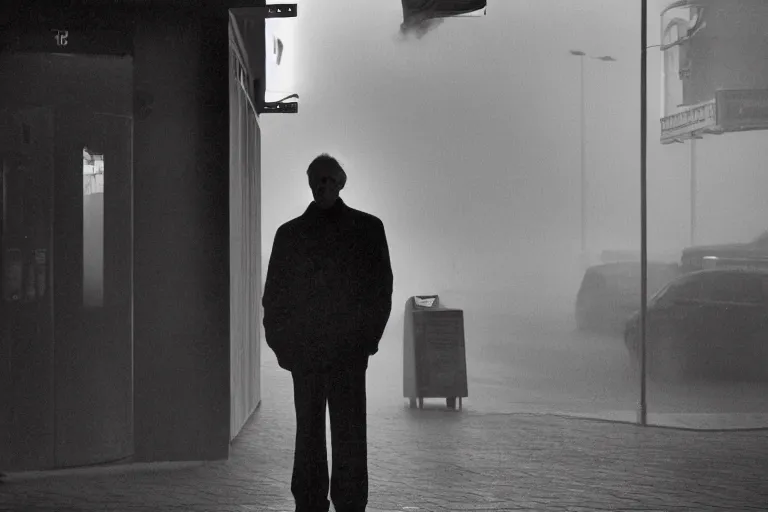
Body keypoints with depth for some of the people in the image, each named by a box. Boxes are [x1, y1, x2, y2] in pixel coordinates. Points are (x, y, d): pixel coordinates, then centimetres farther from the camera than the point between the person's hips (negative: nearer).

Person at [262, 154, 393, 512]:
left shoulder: (367, 228, 5)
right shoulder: (289, 233, 11)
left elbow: (381, 287, 3)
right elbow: (274, 293, 11)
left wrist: (368, 336, -5)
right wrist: (280, 342, 1)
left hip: (348, 349, -2)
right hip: (303, 349, 2)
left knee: (349, 433, -5)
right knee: (308, 432, 6)